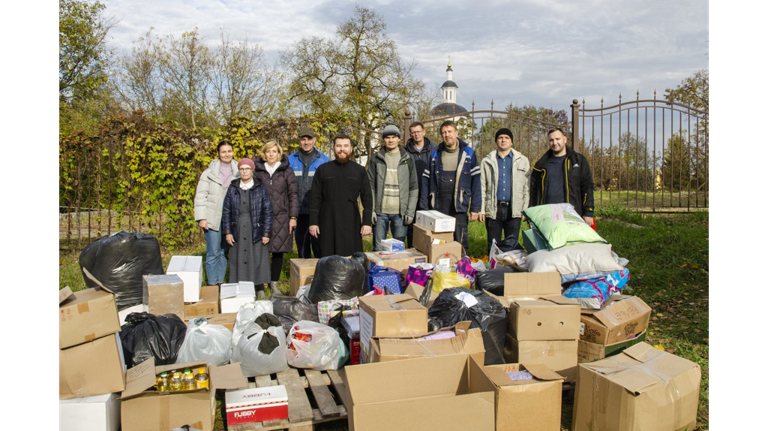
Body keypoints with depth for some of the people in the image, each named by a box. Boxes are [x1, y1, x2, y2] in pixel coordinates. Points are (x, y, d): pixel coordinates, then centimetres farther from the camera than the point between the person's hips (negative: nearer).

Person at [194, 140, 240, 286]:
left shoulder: (238, 172, 7)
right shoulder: (209, 172, 1)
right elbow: (200, 195, -1)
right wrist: (201, 218, -8)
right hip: (213, 218, -2)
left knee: (224, 252, 10)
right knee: (213, 252, -2)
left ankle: (220, 282, 20)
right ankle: (212, 284, 7)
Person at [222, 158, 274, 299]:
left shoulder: (261, 188, 1)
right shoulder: (232, 188, 7)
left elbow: (267, 212, 0)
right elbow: (226, 211, 8)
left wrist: (266, 233, -5)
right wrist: (227, 232, 1)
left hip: (256, 231, -2)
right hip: (238, 232, 2)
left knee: (257, 259, 2)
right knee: (238, 260, 4)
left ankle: (260, 289, 15)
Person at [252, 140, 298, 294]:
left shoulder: (287, 171, 7)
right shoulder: (257, 171, 8)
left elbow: (293, 195, 5)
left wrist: (293, 217, -1)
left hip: (281, 218, 0)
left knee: (278, 251, 4)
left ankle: (274, 283, 17)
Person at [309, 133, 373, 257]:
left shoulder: (359, 170, 7)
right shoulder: (323, 169, 6)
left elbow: (367, 198, 6)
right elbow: (315, 198, 5)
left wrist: (367, 222, -2)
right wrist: (313, 222, -2)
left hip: (351, 224, 0)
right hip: (328, 224, 0)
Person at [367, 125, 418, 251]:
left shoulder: (408, 159, 6)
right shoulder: (376, 159, 5)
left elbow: (414, 187, 5)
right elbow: (370, 186, 3)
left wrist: (410, 211, -3)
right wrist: (371, 210, -5)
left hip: (400, 212, 0)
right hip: (380, 212, 0)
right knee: (378, 248, 3)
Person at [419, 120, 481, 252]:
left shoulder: (468, 153, 3)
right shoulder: (435, 154, 10)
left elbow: (476, 180, 0)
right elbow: (426, 180, 9)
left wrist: (475, 208, -5)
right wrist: (424, 207, 3)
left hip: (459, 206, -2)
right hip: (438, 206, 3)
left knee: (460, 243, -1)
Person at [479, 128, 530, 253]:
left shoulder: (523, 161, 11)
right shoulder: (487, 162, 11)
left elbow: (527, 187, 7)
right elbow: (481, 187, 7)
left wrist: (525, 210, 0)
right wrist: (481, 209, -1)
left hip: (513, 210, 0)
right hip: (493, 210, 0)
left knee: (512, 246, 1)